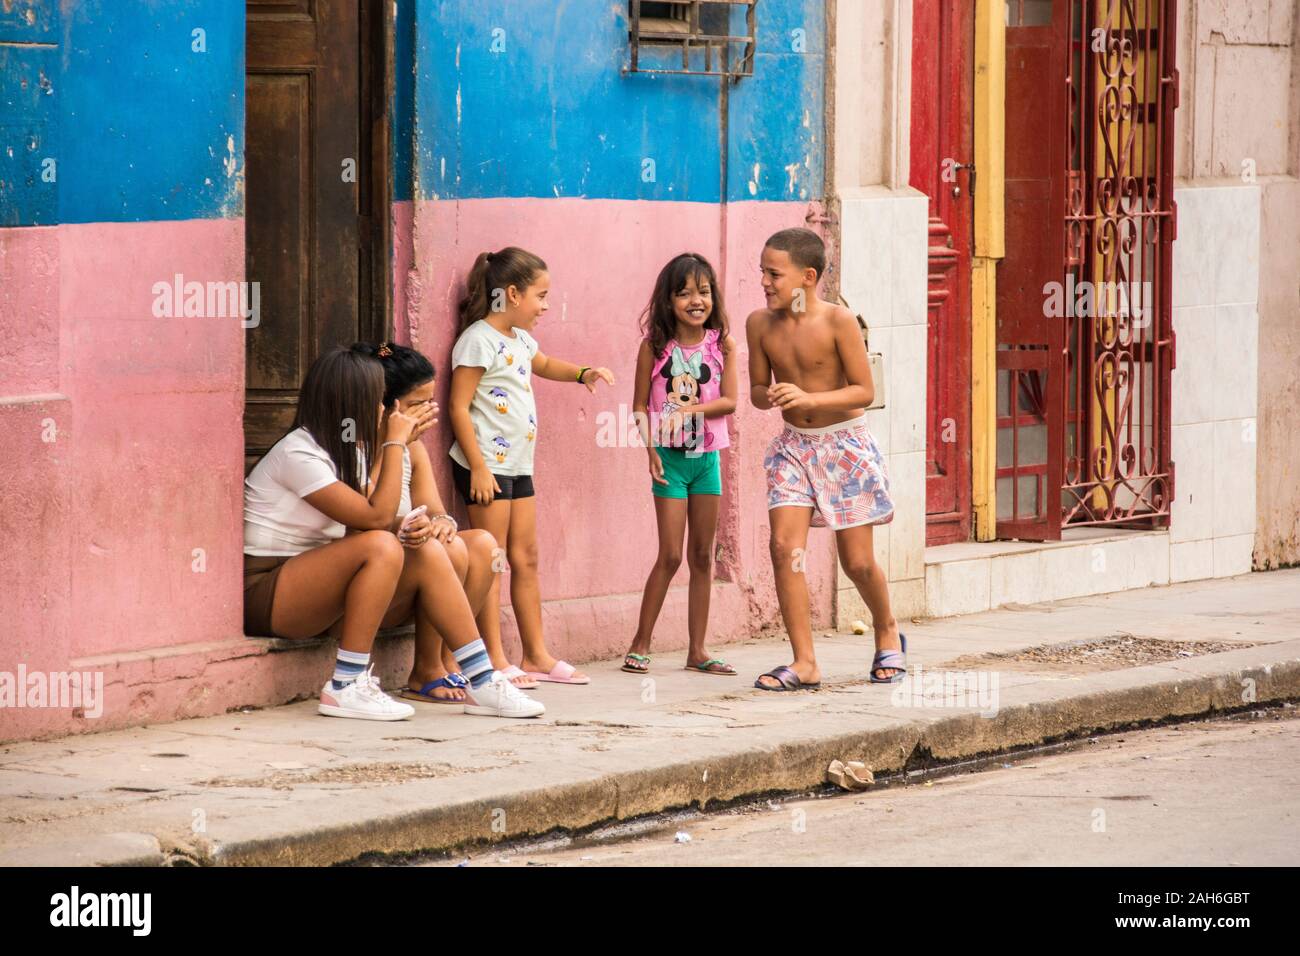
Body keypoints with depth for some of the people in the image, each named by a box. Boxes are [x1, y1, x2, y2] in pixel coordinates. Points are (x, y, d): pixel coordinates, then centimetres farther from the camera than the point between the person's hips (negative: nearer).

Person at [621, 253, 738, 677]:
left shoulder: (722, 345, 1)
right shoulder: (655, 347, -3)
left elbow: (730, 401, -7)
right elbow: (640, 405, -2)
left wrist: (692, 409, -22)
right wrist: (651, 448, -14)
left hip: (707, 456, 3)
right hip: (670, 456, -3)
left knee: (702, 555, 6)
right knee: (670, 555, -6)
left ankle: (697, 650, 12)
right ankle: (640, 645, 4)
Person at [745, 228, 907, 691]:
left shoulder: (839, 322, -16)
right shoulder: (760, 323, -2)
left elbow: (865, 391, -15)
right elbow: (758, 389, 8)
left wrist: (808, 398, -28)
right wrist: (769, 397, -17)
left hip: (844, 443, -4)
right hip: (794, 445, 4)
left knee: (857, 561, 1)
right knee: (785, 547, -14)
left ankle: (888, 634, 31)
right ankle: (805, 663, -9)